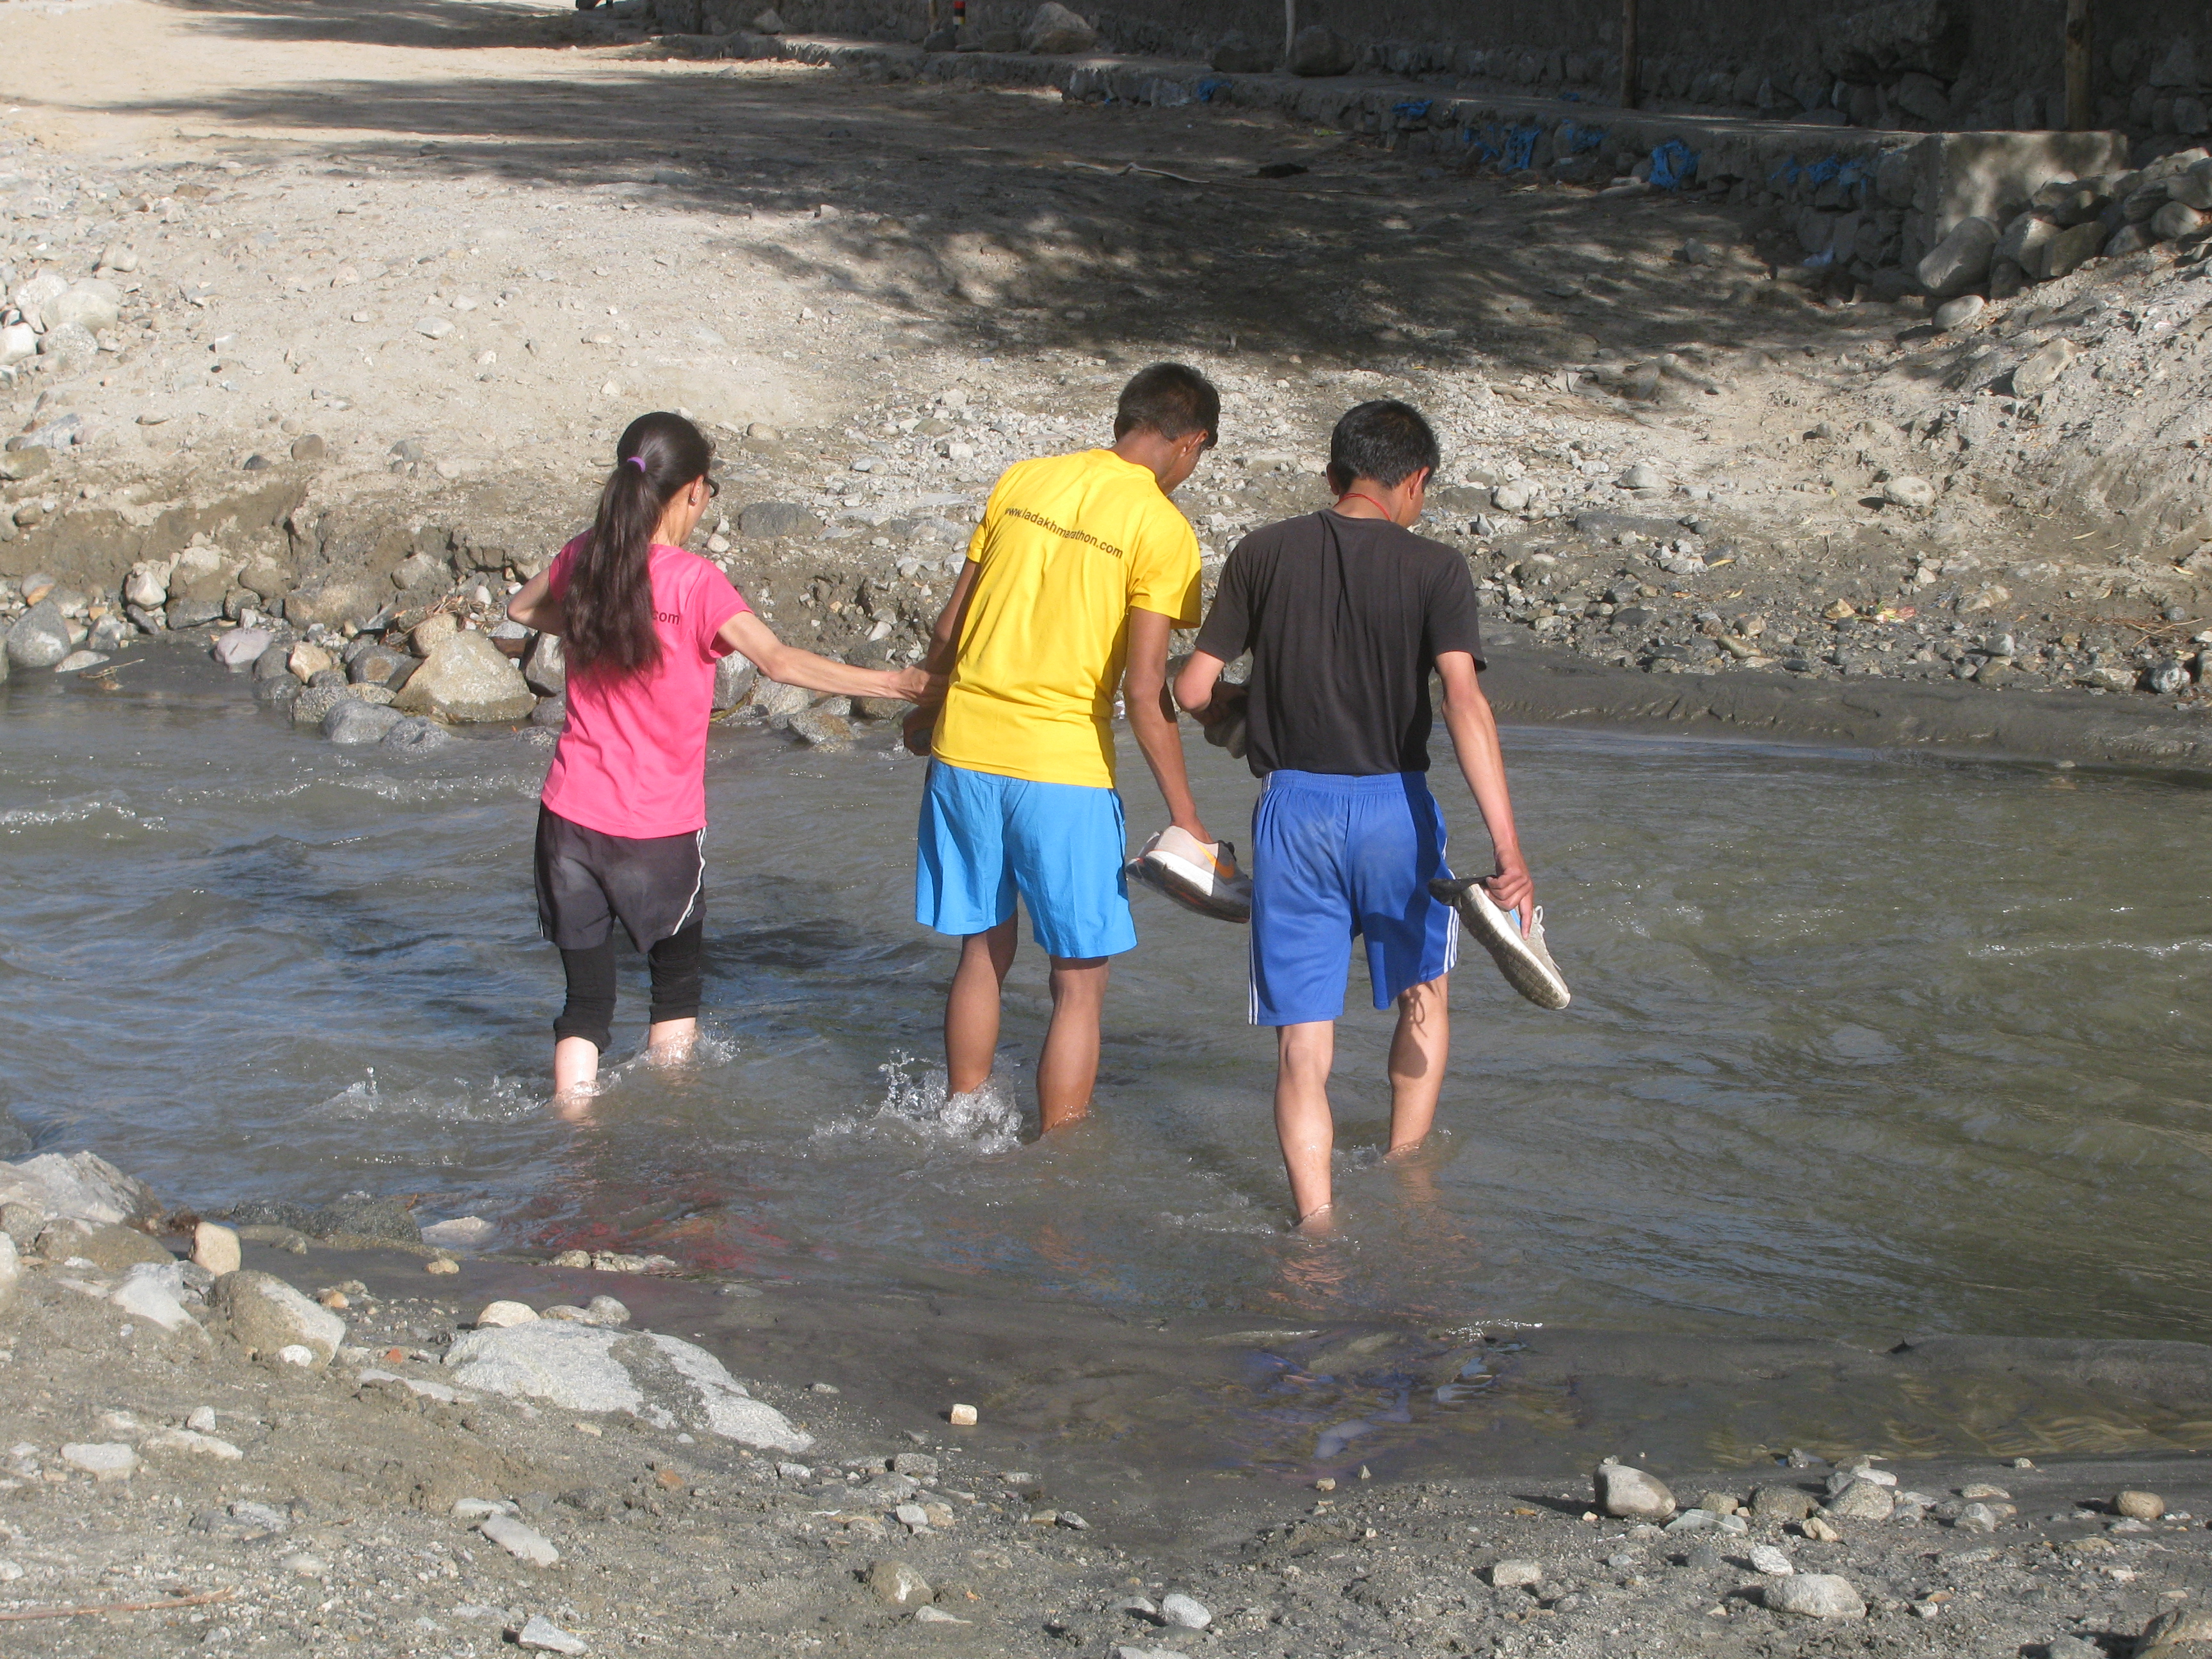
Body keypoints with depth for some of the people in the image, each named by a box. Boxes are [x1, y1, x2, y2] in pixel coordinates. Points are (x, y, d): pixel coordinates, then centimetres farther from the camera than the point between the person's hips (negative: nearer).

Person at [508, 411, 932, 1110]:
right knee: (677, 983, 21)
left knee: (586, 1000, 10)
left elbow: (521, 609, 22)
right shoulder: (693, 583, -15)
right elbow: (779, 660, -24)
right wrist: (893, 683, -23)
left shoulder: (581, 561, 1)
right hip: (659, 828, -3)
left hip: (570, 816, 3)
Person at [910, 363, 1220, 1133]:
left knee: (983, 949, 21)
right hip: (1063, 764, -5)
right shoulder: (1161, 528, -9)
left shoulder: (1020, 482, 6)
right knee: (1080, 978, 6)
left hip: (964, 749, 6)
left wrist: (926, 706, 30)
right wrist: (1185, 818, -9)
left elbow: (950, 627, 11)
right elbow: (1144, 691, -14)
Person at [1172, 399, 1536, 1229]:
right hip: (1395, 806, -1)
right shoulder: (1435, 569, -6)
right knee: (1423, 991, 26)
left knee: (1303, 1036, 5)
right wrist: (1508, 848, -24)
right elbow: (1465, 700, -19)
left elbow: (1192, 689, 0)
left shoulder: (1263, 554, 0)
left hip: (1292, 808, 1)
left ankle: (1316, 1218, -4)